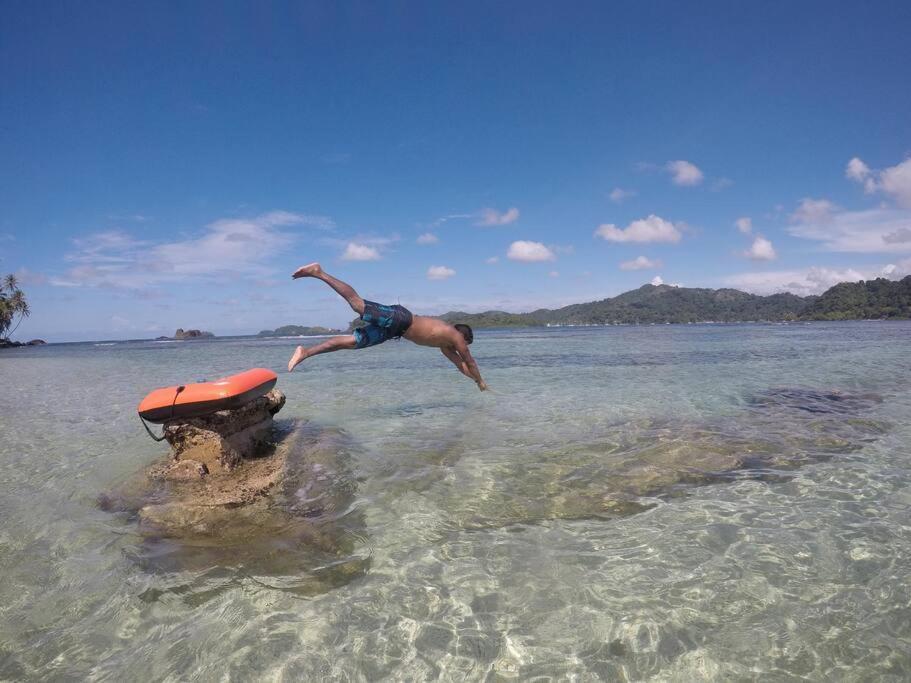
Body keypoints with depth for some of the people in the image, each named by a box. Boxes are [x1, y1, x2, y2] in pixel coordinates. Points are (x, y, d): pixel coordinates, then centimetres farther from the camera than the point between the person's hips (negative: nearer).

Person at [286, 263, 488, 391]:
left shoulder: (444, 340, 29)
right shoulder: (456, 336, 9)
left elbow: (459, 362, 40)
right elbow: (470, 361, 15)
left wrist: (475, 378, 47)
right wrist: (480, 382, 30)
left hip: (395, 328, 8)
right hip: (399, 318, -8)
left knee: (351, 341, 1)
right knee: (357, 303, -23)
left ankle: (305, 352, -4)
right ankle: (319, 273, -25)